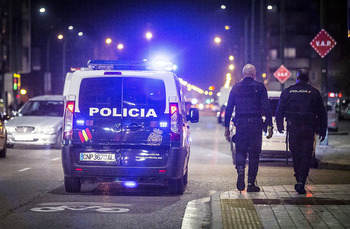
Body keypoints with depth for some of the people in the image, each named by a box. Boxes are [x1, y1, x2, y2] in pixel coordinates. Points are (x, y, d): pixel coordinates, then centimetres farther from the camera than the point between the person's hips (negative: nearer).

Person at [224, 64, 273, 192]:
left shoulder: (235, 88, 6)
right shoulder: (260, 87, 0)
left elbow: (229, 108, 6)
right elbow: (266, 108, -6)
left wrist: (226, 127, 11)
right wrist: (269, 125, -4)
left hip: (240, 124, 2)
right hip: (255, 124, -2)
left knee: (240, 151, 12)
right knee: (254, 153, 5)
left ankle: (240, 171, -16)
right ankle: (251, 184, 4)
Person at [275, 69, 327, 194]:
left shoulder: (287, 92, 3)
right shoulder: (314, 93, 2)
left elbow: (279, 112, 6)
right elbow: (322, 114, 4)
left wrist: (280, 127, 19)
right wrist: (323, 131, 10)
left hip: (293, 129, 1)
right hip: (309, 129, -1)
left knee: (296, 156, 13)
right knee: (306, 157, 1)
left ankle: (299, 180, 15)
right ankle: (301, 182, -12)